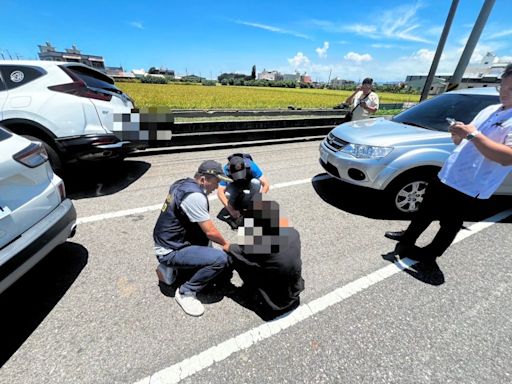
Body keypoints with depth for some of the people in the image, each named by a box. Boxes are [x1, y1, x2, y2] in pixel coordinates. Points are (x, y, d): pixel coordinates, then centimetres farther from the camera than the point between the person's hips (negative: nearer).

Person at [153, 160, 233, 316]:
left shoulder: (182, 183, 4)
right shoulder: (195, 195, -24)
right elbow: (210, 232, -20)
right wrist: (225, 243, 0)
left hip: (167, 241, 10)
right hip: (170, 251, -10)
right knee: (220, 258, -19)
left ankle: (171, 268, 18)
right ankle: (185, 292, 2)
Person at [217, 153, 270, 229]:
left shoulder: (251, 166, -36)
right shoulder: (226, 170, -33)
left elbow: (266, 185, -34)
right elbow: (220, 192, -36)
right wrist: (231, 210, -41)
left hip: (249, 183, 0)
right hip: (235, 186, 1)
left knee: (256, 182, -35)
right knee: (227, 194, -32)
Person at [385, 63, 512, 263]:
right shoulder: (489, 110, 11)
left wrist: (473, 134, -27)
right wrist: (458, 134, -5)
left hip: (468, 186, -8)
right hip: (446, 175, 8)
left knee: (449, 223, 9)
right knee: (426, 210, 18)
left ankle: (430, 253, 27)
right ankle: (408, 237, 36)